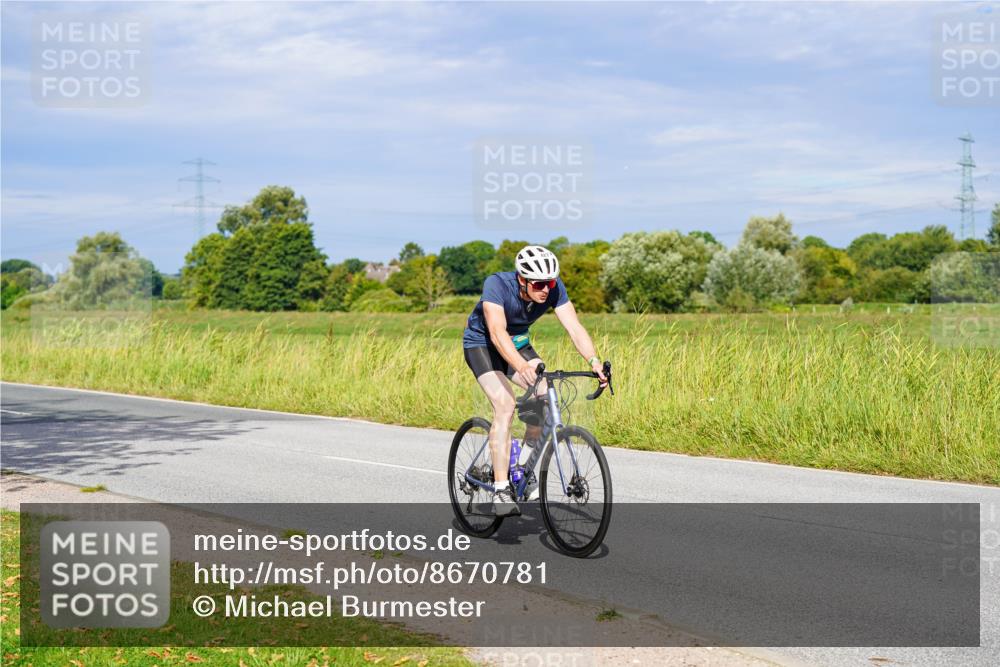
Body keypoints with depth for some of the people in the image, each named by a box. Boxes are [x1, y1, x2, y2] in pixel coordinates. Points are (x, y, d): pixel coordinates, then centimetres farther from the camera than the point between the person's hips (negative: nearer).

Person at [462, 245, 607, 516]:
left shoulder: (554, 288, -22)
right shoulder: (497, 284, -35)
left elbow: (574, 327, -27)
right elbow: (497, 333, -46)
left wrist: (594, 361, -44)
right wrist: (522, 366, -62)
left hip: (518, 343, 5)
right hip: (482, 344, -5)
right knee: (505, 405, -25)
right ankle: (501, 490, -22)